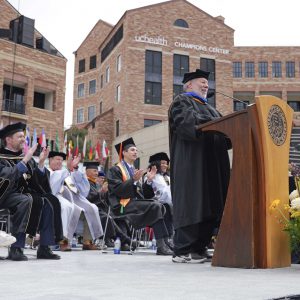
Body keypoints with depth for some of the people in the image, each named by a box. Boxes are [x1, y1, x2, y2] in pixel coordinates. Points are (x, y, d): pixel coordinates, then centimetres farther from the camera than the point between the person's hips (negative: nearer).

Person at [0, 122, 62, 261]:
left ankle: (44, 248, -17)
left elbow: (38, 180, 9)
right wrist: (25, 160, -23)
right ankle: (16, 248, -32)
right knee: (26, 200, -35)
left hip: (24, 193, 6)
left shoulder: (24, 156, 14)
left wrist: (41, 162, -3)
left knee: (49, 202, -18)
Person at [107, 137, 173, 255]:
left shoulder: (133, 170, 23)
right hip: (123, 205, -7)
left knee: (159, 206, -18)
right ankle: (161, 246, -29)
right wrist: (134, 180, -20)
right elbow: (117, 190, -14)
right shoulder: (115, 170, 1)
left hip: (134, 202, 7)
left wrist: (148, 180, 3)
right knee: (155, 206, -26)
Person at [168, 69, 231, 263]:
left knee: (209, 206, 1)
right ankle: (183, 251, -10)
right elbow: (188, 122, -15)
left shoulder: (208, 107, 30)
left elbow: (224, 137, 20)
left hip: (212, 164, 8)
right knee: (191, 204, -12)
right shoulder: (182, 102, 6)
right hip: (191, 161, -8)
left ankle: (199, 248, 5)